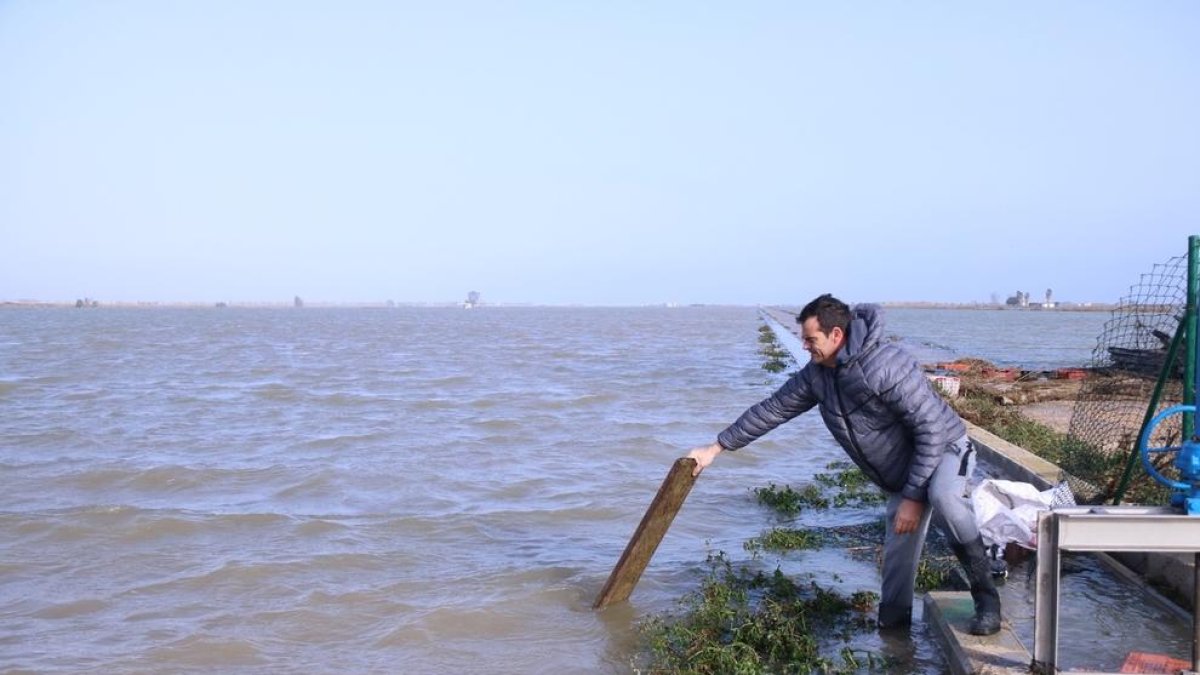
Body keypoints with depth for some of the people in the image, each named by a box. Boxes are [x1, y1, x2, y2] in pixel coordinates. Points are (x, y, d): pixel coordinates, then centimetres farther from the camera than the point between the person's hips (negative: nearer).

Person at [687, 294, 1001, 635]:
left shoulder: (888, 365, -30)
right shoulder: (816, 375, -4)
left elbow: (932, 429, -28)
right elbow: (772, 409, 3)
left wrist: (913, 497, -26)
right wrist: (716, 448, 2)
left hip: (944, 448, -7)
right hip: (901, 474, 7)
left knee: (943, 495, -38)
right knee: (898, 553, 4)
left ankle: (987, 598, -24)